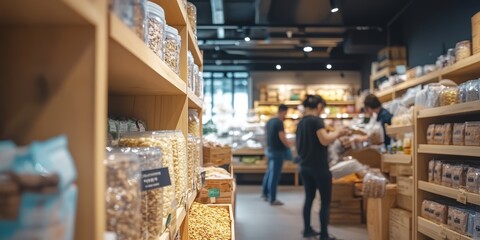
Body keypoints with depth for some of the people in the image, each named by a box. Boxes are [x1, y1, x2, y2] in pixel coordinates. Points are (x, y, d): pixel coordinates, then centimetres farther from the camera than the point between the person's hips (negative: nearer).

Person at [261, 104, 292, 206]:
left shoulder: (269, 121, 9)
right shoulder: (279, 122, -18)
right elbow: (282, 137, -21)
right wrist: (288, 146, -4)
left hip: (269, 149, 9)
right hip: (277, 151, -9)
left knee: (269, 172, 21)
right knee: (275, 175, -2)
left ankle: (265, 193, 32)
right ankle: (272, 199, 4)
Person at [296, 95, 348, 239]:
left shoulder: (301, 123, 11)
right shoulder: (317, 120, -13)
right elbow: (325, 141, -22)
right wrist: (337, 133, -8)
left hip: (305, 167, 8)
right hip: (319, 167, -8)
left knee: (309, 198, 17)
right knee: (326, 201, 1)